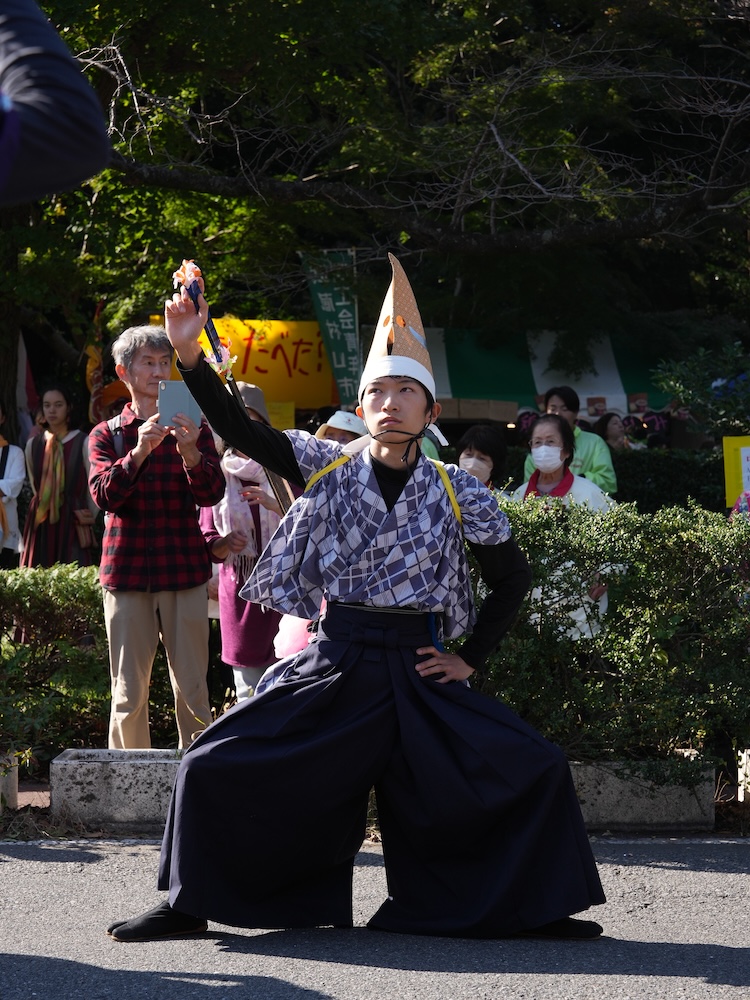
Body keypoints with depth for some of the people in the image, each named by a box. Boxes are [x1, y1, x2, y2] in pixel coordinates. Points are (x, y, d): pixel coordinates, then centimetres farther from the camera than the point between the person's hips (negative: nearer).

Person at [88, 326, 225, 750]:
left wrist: (190, 453, -25)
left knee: (193, 690, -2)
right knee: (128, 692, 1)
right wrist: (139, 452, -25)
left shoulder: (194, 428, 9)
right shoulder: (107, 434, 10)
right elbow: (104, 493, -8)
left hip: (184, 571, 0)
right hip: (127, 570, 0)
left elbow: (212, 493, -4)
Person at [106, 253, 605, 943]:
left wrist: (470, 659, 5)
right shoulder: (327, 467, 0)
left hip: (417, 671, 0)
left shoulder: (457, 492, 0)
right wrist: (190, 355, -20)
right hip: (334, 662, 0)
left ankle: (533, 907, 7)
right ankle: (191, 904, 9)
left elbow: (511, 579, 11)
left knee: (538, 770, -12)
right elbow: (239, 430, -8)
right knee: (211, 767, -9)